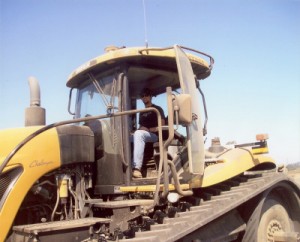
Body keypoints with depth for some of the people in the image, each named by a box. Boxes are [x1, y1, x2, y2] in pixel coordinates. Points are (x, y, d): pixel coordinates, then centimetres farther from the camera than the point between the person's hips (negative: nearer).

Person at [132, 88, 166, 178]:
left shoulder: (157, 109, 9)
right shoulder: (142, 112, 28)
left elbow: (162, 125, -2)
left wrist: (148, 130, -12)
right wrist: (140, 129, -2)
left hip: (154, 135, -6)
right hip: (143, 134, 6)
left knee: (139, 134, -39)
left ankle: (136, 167, -51)